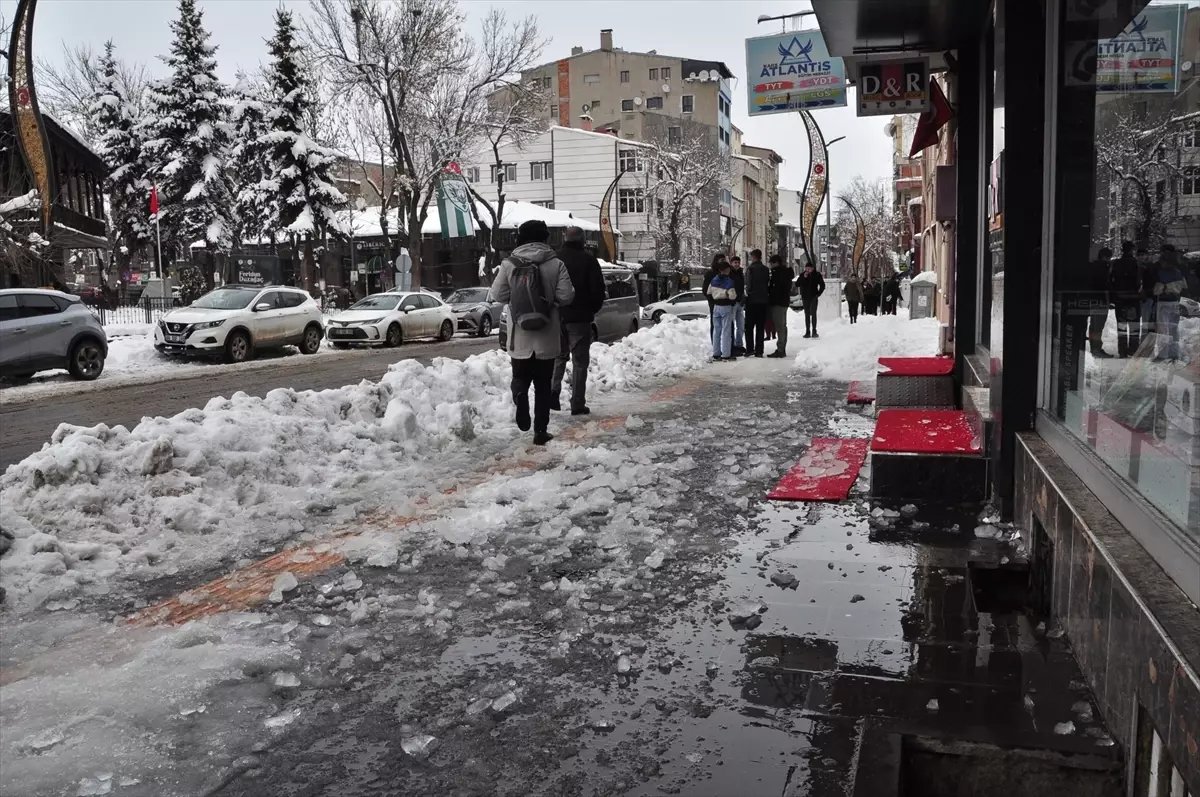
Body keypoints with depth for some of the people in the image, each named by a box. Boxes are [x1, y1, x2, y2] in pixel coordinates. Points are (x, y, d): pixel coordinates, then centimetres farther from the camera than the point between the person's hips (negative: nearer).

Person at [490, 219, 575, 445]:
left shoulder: (509, 264, -5)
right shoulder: (555, 264, -7)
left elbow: (498, 294, -1)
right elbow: (566, 296, -10)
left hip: (520, 336, 0)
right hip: (547, 336, 0)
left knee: (520, 376, 16)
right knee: (543, 384, 10)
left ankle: (520, 394, -17)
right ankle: (541, 430, 11)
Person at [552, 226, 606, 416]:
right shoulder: (588, 260, -6)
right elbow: (598, 290, -6)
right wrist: (593, 309, 10)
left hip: (557, 317, 3)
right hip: (580, 318, -3)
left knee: (559, 357, 17)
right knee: (580, 361, 3)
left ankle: (553, 391, -1)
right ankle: (577, 404, 1)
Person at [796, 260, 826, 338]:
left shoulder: (817, 275, -3)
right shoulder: (802, 275, 3)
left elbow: (822, 285, 3)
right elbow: (797, 284, -6)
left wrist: (818, 294, -5)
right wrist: (803, 278, -16)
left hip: (813, 297, -3)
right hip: (805, 298, 3)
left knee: (813, 313, -11)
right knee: (807, 315, 6)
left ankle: (814, 331, -10)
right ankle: (807, 332, 10)